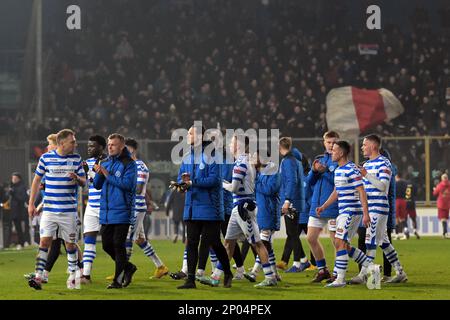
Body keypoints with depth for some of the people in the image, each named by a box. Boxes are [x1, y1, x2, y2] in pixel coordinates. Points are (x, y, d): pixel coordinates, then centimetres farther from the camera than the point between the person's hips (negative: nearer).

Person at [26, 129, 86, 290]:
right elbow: (37, 180, 8)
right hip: (49, 209, -1)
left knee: (70, 244, 6)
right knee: (44, 242, -10)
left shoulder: (76, 159, 5)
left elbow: (84, 181, 9)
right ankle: (38, 277, -12)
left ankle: (73, 275, 20)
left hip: (69, 210, 1)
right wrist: (31, 203, 6)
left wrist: (77, 178, -16)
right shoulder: (46, 158, 0)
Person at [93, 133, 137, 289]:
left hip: (121, 211, -7)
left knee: (118, 245, -5)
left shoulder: (129, 164, -8)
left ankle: (118, 279, 1)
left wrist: (108, 175, -17)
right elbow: (97, 185, 12)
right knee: (107, 245, 9)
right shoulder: (105, 163, 13)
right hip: (106, 212, 7)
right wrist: (99, 174, -8)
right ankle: (128, 267, 28)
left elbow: (127, 184, -19)